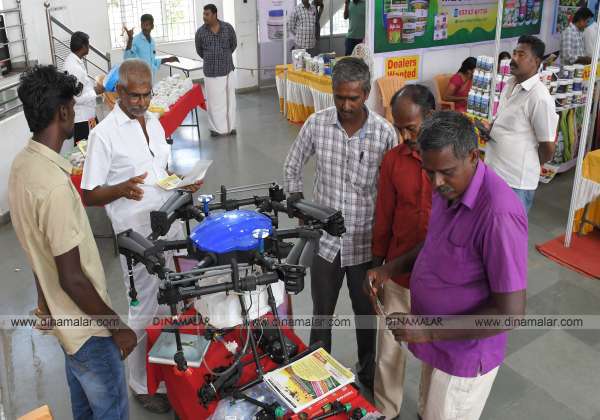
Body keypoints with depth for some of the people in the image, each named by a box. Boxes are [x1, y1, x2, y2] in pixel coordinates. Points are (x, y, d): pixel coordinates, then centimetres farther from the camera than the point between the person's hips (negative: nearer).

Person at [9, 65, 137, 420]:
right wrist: (118, 327, -16)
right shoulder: (55, 185, -32)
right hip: (87, 326, -9)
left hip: (62, 316, 9)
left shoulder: (23, 164, -3)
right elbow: (72, 279, -29)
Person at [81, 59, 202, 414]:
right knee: (147, 313, 6)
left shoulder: (154, 122, 7)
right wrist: (122, 189, -32)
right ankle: (142, 385, 27)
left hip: (171, 228, 7)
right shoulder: (104, 134, -14)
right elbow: (89, 196, -13)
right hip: (140, 238, -7)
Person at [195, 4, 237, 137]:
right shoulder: (200, 31, -4)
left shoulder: (228, 28, -4)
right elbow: (199, 50, 12)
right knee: (214, 101, 2)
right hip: (211, 72, -1)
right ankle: (217, 128, 13)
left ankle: (230, 126, 19)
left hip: (228, 69, 1)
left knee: (229, 99, 8)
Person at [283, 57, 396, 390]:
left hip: (366, 242, -1)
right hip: (324, 238, 1)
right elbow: (292, 167, 6)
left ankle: (367, 369, 44)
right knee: (322, 311, 17)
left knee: (366, 311, 18)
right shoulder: (316, 124, -9)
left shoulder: (384, 133, -14)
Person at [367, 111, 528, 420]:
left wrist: (431, 330, -28)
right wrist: (391, 268, -3)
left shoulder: (498, 214, -33)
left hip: (464, 355, -8)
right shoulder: (448, 189, -4)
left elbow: (510, 312, -28)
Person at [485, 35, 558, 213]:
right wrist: (489, 128, 1)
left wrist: (529, 166, 5)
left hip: (516, 181, -8)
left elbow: (548, 148, -13)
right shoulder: (509, 84, 7)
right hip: (493, 171, 8)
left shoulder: (539, 97, -19)